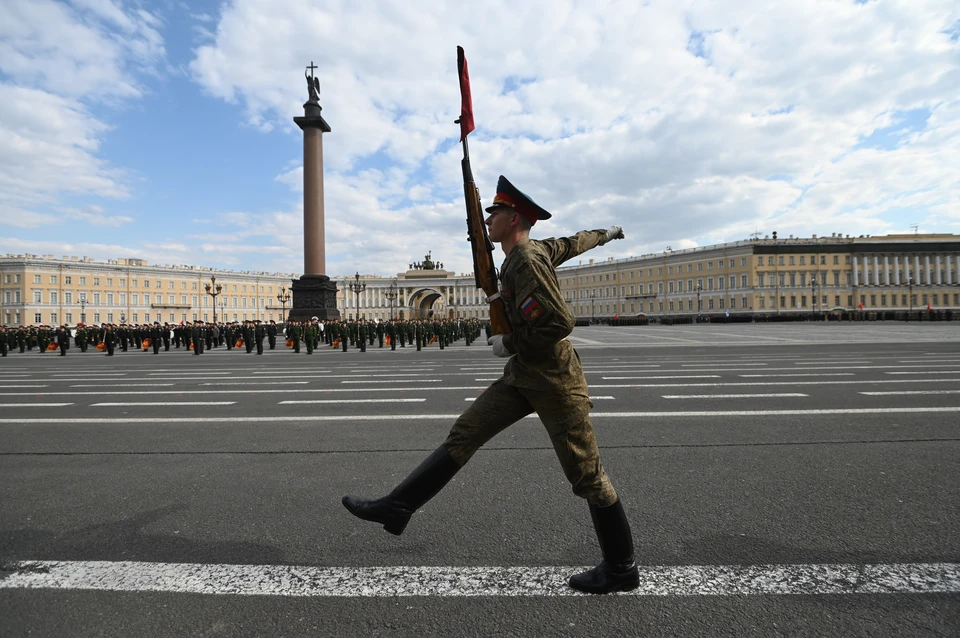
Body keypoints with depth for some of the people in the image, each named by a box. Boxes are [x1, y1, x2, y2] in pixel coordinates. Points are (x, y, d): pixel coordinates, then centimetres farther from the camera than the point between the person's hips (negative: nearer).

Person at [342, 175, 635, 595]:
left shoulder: (527, 260, -18)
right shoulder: (539, 248, 10)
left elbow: (559, 323, -25)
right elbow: (575, 242, 29)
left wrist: (509, 344, -12)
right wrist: (607, 233, 48)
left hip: (554, 381, -9)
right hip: (522, 376, 9)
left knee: (585, 473, 3)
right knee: (464, 434, 2)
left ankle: (621, 569, 21)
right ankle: (397, 508, 8)